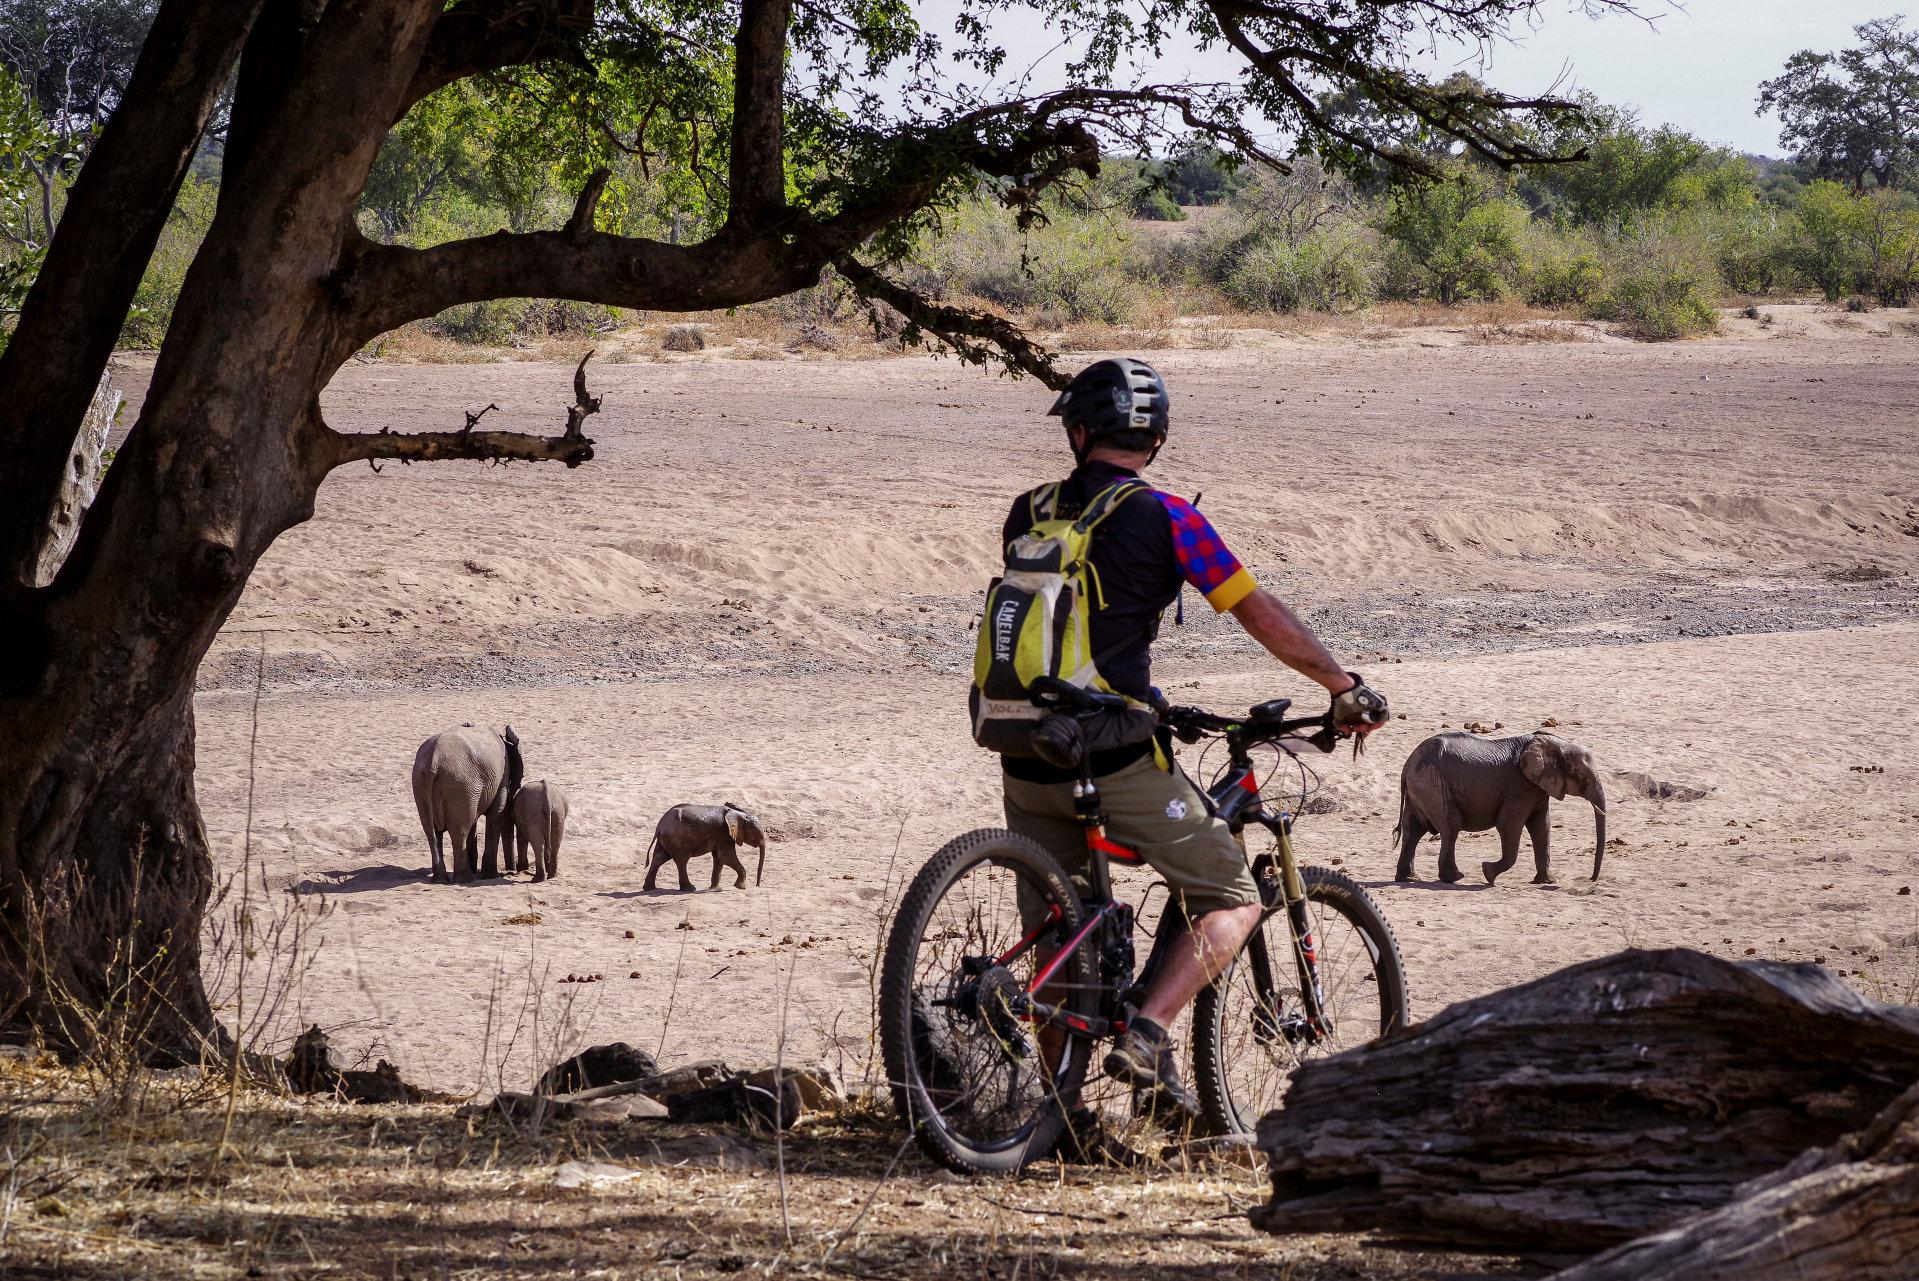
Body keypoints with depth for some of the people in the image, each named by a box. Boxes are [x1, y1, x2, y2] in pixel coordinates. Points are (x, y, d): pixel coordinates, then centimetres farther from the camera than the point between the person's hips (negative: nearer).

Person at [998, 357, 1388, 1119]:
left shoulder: (1027, 515, 10)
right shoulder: (1163, 517, -5)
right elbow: (1260, 614, -2)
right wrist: (1343, 686, 12)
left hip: (1029, 762, 5)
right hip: (1118, 761, -5)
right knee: (1233, 903, 6)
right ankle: (1145, 1035, -12)